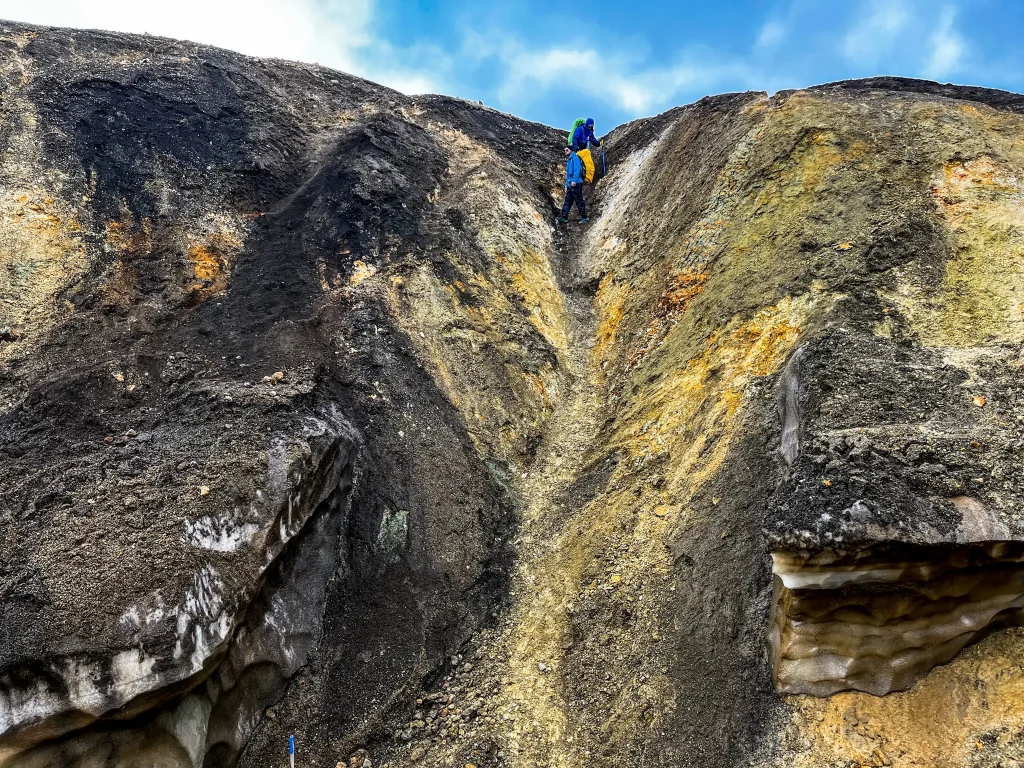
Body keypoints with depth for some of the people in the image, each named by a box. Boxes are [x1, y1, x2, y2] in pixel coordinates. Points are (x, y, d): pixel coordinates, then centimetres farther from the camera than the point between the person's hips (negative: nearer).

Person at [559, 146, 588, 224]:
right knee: (567, 202, 4)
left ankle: (584, 217, -3)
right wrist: (566, 185, 25)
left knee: (579, 201, -7)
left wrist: (574, 180, -24)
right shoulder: (568, 160, 26)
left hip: (576, 183, -10)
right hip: (570, 184, 10)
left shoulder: (575, 158, -3)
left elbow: (577, 170, -16)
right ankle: (564, 217, 1)